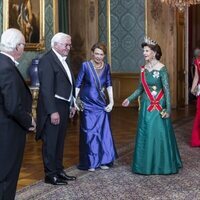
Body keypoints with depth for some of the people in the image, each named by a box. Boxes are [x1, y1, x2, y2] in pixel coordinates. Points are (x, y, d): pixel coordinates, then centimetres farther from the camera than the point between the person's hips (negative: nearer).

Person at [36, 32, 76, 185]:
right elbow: (46, 88, -20)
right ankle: (50, 175, 10)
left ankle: (59, 170, 27)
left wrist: (71, 105, 16)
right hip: (52, 108, -9)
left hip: (64, 107, 9)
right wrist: (52, 112, -23)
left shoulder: (63, 60, 14)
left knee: (60, 141, 16)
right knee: (50, 142, 1)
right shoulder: (47, 60, -15)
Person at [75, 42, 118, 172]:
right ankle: (90, 162, 12)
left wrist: (111, 102, -3)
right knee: (89, 132, 1)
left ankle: (103, 161, 18)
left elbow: (109, 85, 4)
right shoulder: (86, 65, -7)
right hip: (87, 104, -3)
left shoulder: (106, 67, 3)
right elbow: (78, 85, -5)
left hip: (101, 104, 3)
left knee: (104, 131, 6)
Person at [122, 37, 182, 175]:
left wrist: (168, 109, -19)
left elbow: (167, 90, -14)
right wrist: (129, 99, 11)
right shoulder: (144, 69, 7)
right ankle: (146, 164, 19)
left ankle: (162, 165, 12)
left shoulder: (162, 69, -11)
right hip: (146, 106, 6)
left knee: (159, 134, -1)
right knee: (145, 135, 9)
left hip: (158, 107, -6)